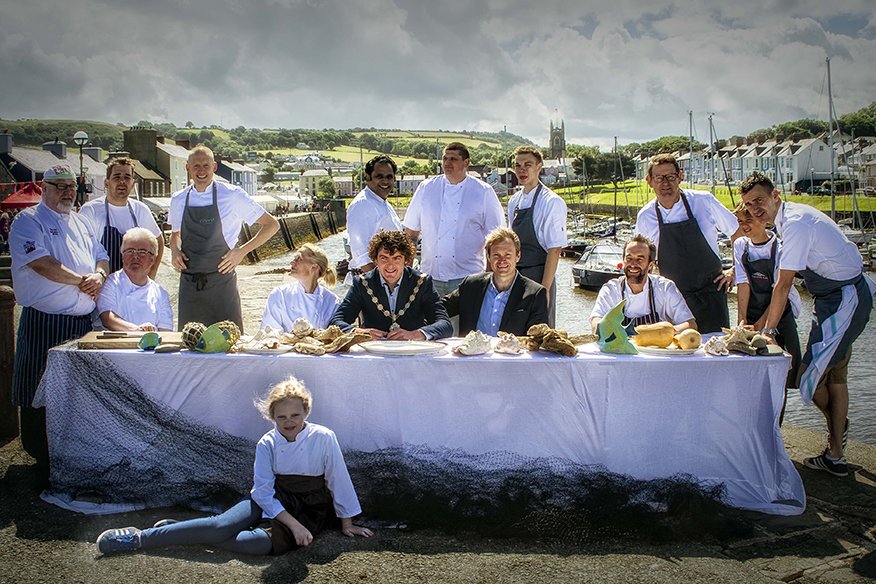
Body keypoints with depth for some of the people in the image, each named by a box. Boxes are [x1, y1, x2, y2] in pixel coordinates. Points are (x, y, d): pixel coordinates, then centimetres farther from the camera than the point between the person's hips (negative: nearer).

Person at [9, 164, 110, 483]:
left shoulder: (81, 223, 18)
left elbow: (101, 257, 18)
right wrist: (81, 281, -13)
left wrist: (99, 275, -5)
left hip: (84, 322, 7)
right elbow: (42, 264, -18)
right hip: (45, 324, -7)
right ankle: (44, 463, 10)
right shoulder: (28, 221, -5)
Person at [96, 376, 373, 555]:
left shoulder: (323, 438, -15)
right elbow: (264, 493, -10)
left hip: (308, 513, -2)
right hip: (271, 502, 2)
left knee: (265, 543, -31)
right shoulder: (267, 444, -8)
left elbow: (339, 480, -6)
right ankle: (141, 537, -14)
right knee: (222, 524, -25)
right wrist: (294, 524, -20)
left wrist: (347, 523, 1)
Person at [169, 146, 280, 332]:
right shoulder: (178, 201, 8)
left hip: (221, 281, -3)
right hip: (189, 284, 3)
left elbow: (272, 225, 0)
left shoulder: (232, 195, -4)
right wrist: (174, 250, 4)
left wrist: (242, 251, -8)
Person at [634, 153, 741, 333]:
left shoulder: (704, 201, -5)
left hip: (710, 290, -1)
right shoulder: (646, 216, 0)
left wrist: (735, 270, 4)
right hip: (674, 296, 1)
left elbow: (738, 233, 7)